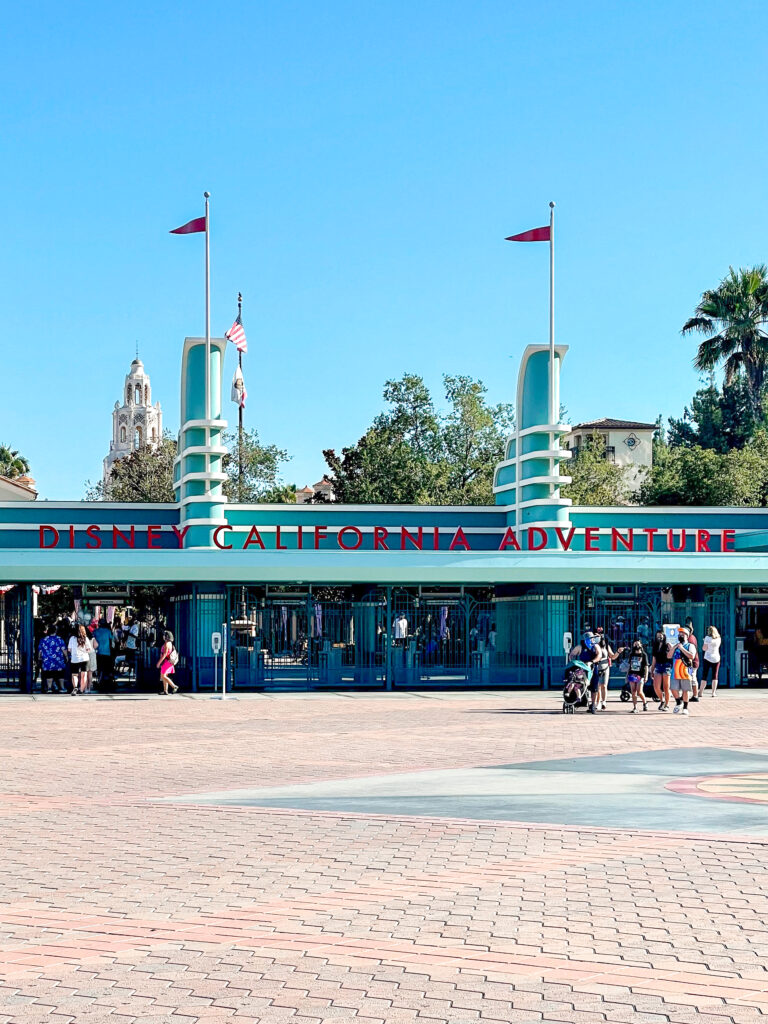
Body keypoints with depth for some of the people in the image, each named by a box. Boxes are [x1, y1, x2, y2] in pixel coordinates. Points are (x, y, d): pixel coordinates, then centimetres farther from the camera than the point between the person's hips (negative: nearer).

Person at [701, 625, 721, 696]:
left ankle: (701, 692, -5)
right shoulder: (718, 638, 5)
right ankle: (713, 692, 2)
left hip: (707, 658, -3)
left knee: (704, 676, -1)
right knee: (714, 677, 7)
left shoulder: (707, 638, -7)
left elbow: (704, 648, -9)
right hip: (716, 658, 3)